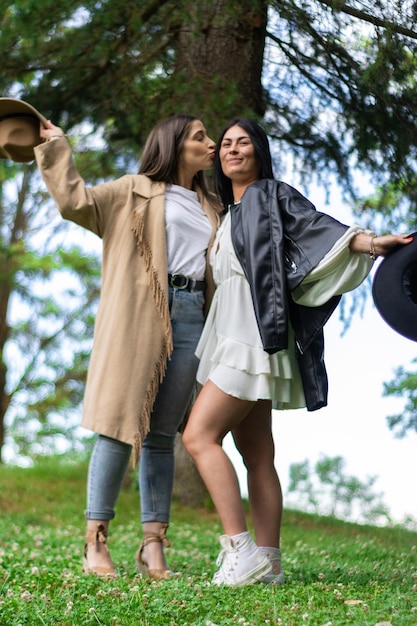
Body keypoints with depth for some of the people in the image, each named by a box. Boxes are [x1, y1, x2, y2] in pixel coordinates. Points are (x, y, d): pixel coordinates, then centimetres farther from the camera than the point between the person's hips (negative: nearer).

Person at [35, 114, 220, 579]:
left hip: (191, 317, 5)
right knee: (120, 424, -7)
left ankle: (153, 545, 2)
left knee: (162, 433, 3)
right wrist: (54, 147, -1)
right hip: (138, 316, -4)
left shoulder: (211, 208, 25)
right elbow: (75, 201, -2)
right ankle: (95, 541, -4)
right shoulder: (135, 192, 9)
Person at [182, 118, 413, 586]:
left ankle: (240, 548, -20)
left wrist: (368, 242, -28)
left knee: (199, 435, -18)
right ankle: (267, 562, 3)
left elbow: (315, 226, -13)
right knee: (256, 455, 4)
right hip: (230, 339, 8)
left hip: (252, 337, -8)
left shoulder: (271, 195, 2)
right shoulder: (229, 216, 25)